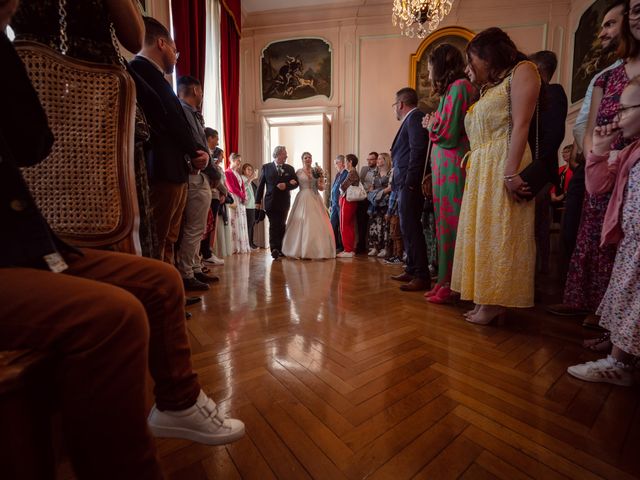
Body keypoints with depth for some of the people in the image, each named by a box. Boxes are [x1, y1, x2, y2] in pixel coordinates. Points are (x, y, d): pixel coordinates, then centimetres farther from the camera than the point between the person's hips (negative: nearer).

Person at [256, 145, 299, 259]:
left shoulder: (290, 169, 9)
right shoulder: (266, 167, 4)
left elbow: (296, 183, 6)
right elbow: (261, 185, 3)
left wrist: (286, 185, -14)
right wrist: (258, 201, -1)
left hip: (284, 202, 3)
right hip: (271, 201, -2)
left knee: (282, 225, 8)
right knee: (274, 225, -9)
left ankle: (280, 249, 16)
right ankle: (274, 249, -11)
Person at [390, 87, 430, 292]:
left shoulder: (414, 117, -4)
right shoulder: (411, 119, 23)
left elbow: (418, 150, -17)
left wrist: (410, 181, -19)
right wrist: (405, 182, 13)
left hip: (410, 184, -10)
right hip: (406, 184, 10)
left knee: (410, 227, -10)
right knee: (408, 227, 12)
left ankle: (422, 276, -5)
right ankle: (412, 270, 20)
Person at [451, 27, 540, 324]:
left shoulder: (521, 70, 2)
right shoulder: (488, 88, 26)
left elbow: (521, 125, -13)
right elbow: (477, 134, 15)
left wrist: (511, 173, -21)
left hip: (503, 167, -8)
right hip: (479, 171, 9)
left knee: (500, 232, -6)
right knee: (483, 232, 6)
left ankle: (494, 303, 2)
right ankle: (488, 299, 13)